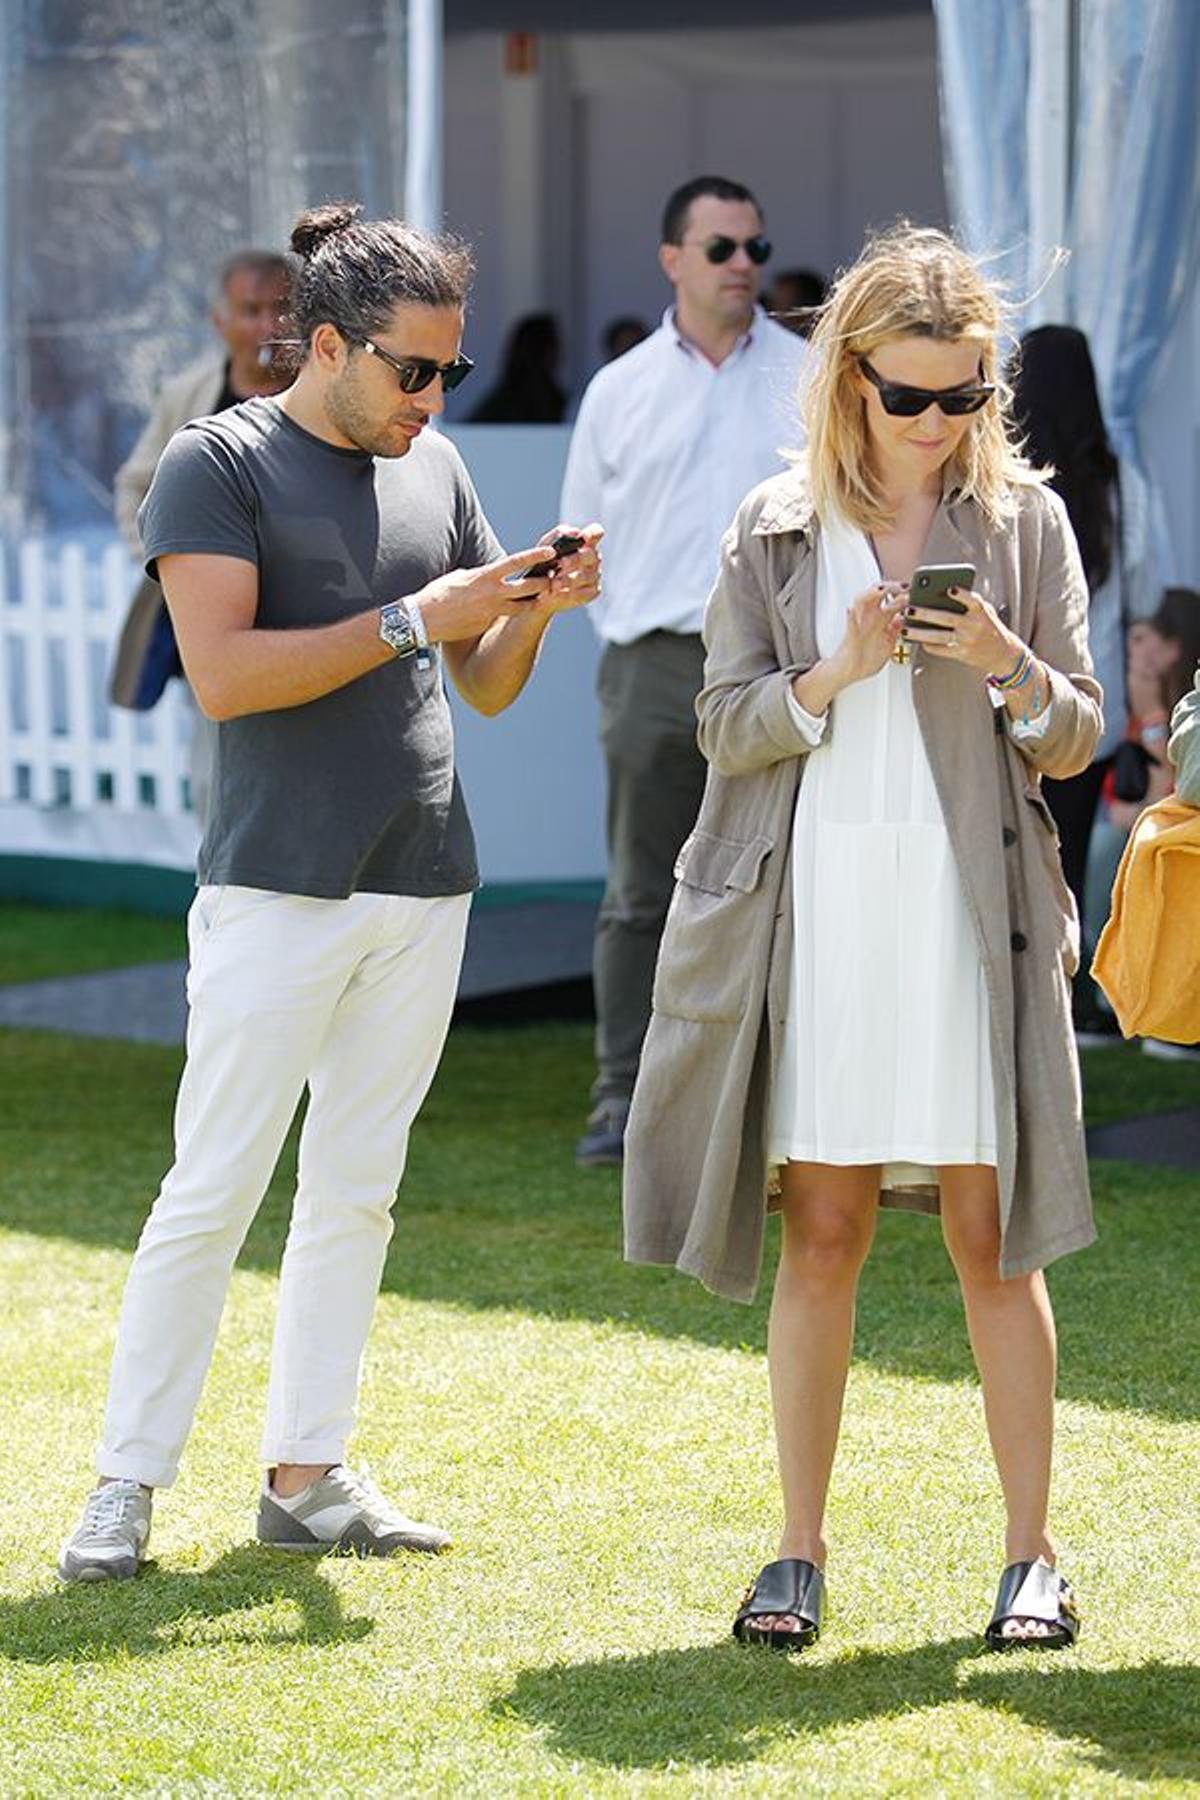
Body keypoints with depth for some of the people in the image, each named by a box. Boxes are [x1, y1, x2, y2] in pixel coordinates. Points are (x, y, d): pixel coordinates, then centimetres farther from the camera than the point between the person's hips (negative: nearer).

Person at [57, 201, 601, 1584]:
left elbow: (488, 689, 17)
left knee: (355, 1196, 8)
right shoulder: (218, 463, -4)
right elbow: (223, 673, -15)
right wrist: (412, 621, -16)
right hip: (277, 885, -6)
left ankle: (304, 1475, 14)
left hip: (422, 888, 6)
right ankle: (127, 1483, 2)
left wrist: (532, 610, -3)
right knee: (212, 1194, -6)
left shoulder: (434, 471, 13)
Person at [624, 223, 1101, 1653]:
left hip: (971, 911, 0)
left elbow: (1075, 736, 6)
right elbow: (724, 725, 5)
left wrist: (1010, 669, -14)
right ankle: (799, 1553, 11)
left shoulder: (1024, 520, 6)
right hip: (815, 908, 1)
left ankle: (1031, 1556, 8)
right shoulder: (776, 529, 7)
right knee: (820, 1233, 2)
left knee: (990, 1236, -1)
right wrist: (833, 675, -12)